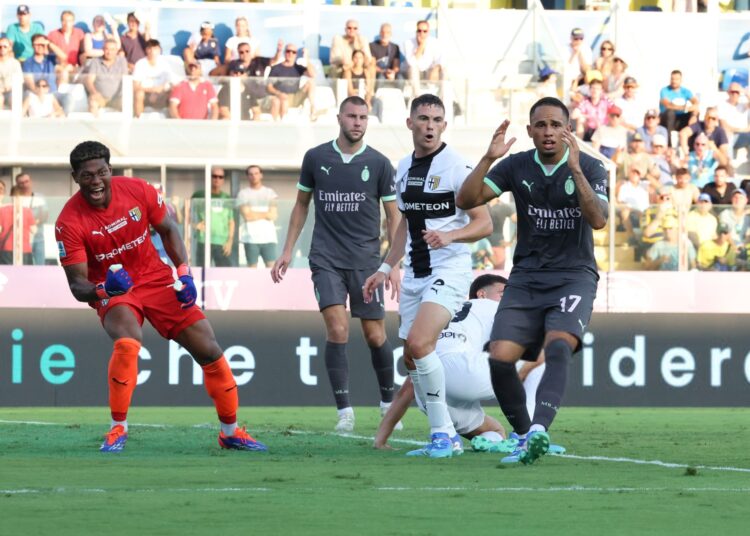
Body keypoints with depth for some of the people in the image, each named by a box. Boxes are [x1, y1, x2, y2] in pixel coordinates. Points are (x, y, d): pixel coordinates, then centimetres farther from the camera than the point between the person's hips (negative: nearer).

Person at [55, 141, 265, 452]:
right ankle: (117, 428, -17)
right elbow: (77, 284, -19)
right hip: (111, 291, -3)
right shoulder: (69, 222, -19)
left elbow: (167, 230, 6)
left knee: (209, 350, -2)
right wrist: (101, 289, -40)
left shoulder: (138, 191, -12)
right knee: (127, 343, -35)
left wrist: (184, 271, -6)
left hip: (156, 279, 3)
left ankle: (230, 432, 17)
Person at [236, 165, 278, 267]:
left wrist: (254, 214, -3)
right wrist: (265, 214, 0)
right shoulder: (243, 194, 6)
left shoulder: (270, 193, 13)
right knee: (252, 268, -4)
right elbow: (247, 215, -4)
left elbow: (274, 215, 3)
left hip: (268, 237, 2)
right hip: (251, 237, -2)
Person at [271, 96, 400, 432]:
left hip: (366, 260, 0)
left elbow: (393, 216, 5)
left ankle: (388, 402, 24)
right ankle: (344, 411, -9)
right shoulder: (315, 158, 3)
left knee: (375, 336, 2)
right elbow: (302, 205, 15)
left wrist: (395, 265, -2)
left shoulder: (378, 164, 0)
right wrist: (288, 250, 10)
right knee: (337, 329, -14)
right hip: (326, 259, 0)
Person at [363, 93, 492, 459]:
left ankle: (441, 432, -14)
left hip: (449, 270, -8)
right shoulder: (404, 168, 12)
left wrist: (450, 236, -29)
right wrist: (386, 268, 21)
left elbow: (484, 224, -12)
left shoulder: (455, 166, -11)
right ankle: (445, 434, 17)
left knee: (419, 342, -23)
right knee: (411, 357, 6)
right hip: (414, 274, 8)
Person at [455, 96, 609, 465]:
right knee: (500, 358, -12)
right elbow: (466, 200, -4)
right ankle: (525, 437, 4)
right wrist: (489, 158, -18)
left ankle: (538, 430, -43)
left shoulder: (589, 168, -4)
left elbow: (598, 219, -20)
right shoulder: (516, 166, 3)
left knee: (558, 347, -29)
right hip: (526, 278, 3)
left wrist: (575, 169, -28)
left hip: (573, 275, -3)